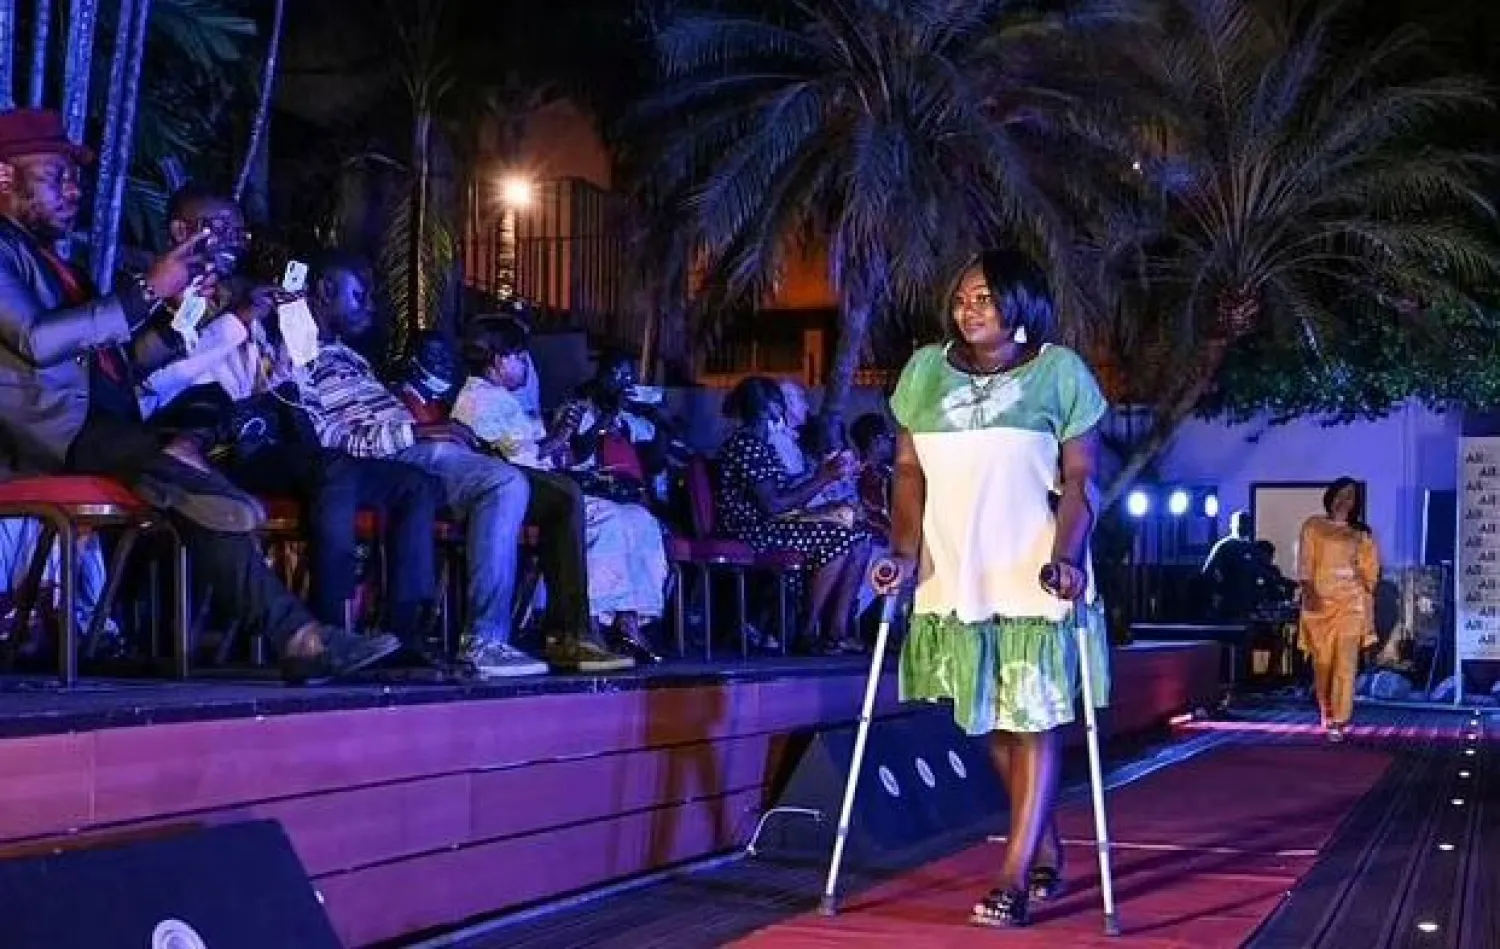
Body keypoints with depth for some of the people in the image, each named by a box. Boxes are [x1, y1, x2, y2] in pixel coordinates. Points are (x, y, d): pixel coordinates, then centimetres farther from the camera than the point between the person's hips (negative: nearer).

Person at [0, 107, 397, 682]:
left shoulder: (53, 263, 28)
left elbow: (122, 361, 21)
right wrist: (147, 291, -15)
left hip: (99, 430, 8)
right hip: (48, 430, -8)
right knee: (180, 463, -29)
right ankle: (297, 638, -28)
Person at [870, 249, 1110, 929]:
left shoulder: (1059, 372, 0)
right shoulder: (924, 370, 9)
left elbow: (1080, 479, -3)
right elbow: (909, 472, 9)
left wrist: (1066, 557, -17)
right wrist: (903, 553, -4)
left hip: (1037, 580, -4)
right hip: (954, 579, 4)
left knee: (1034, 721, -5)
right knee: (992, 722, 11)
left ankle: (1015, 879, -3)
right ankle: (1046, 853, 28)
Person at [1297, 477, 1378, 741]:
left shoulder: (1361, 533, 14)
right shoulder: (1313, 526, 9)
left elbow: (1369, 571, 13)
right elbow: (1305, 562, 0)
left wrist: (1369, 610, 6)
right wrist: (1309, 591, -16)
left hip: (1350, 602, 1)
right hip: (1320, 601, -1)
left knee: (1345, 663, -9)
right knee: (1322, 661, 1)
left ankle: (1339, 721, -12)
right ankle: (1326, 712, 20)